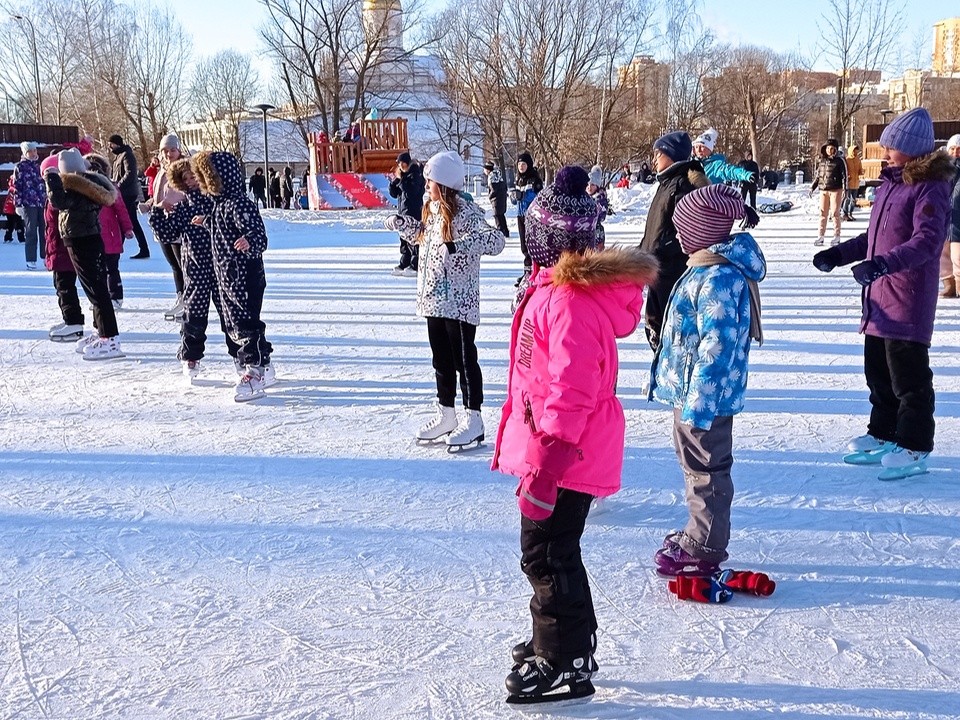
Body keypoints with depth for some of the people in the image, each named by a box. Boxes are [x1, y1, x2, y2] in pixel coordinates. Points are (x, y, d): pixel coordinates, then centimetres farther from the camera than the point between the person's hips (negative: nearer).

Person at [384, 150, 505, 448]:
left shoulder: (466, 212, -17)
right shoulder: (432, 209, 10)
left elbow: (495, 240, -29)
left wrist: (458, 245, -40)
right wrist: (402, 222, 15)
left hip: (459, 301, -9)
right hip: (434, 299, 9)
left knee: (464, 358, 0)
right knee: (441, 359, 17)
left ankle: (473, 419, 10)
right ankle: (446, 414, 29)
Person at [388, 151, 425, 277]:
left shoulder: (416, 175, -10)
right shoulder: (402, 175, 14)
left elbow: (411, 191, -24)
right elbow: (393, 193, 13)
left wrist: (400, 179, -17)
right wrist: (395, 180, -1)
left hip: (414, 211, -9)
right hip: (403, 211, 9)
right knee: (404, 238, 12)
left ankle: (416, 266, -7)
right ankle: (404, 264, 18)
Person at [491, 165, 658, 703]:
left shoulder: (573, 299, -23)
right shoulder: (558, 284, 10)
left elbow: (572, 392, -27)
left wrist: (547, 464, -27)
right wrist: (515, 437, 26)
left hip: (562, 454, -10)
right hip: (547, 443, 10)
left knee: (547, 554, 1)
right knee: (548, 551, 21)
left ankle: (567, 662, 15)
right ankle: (556, 640, 38)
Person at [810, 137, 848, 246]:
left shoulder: (839, 161, -2)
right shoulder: (821, 161, 10)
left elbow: (844, 175, -4)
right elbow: (817, 176, 18)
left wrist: (844, 188, -12)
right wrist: (813, 187, 16)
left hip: (835, 190, -4)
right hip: (823, 190, 4)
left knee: (835, 213, -2)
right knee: (823, 213, 5)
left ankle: (836, 236, 5)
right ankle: (821, 236, 9)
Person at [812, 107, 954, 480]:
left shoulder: (930, 188, -14)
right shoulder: (889, 183, 14)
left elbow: (926, 240, -25)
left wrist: (883, 264, -37)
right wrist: (837, 255, 16)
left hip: (909, 299, -9)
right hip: (879, 297, 9)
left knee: (908, 376, -2)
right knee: (879, 372, 16)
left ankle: (913, 448, 7)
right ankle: (882, 435, 29)